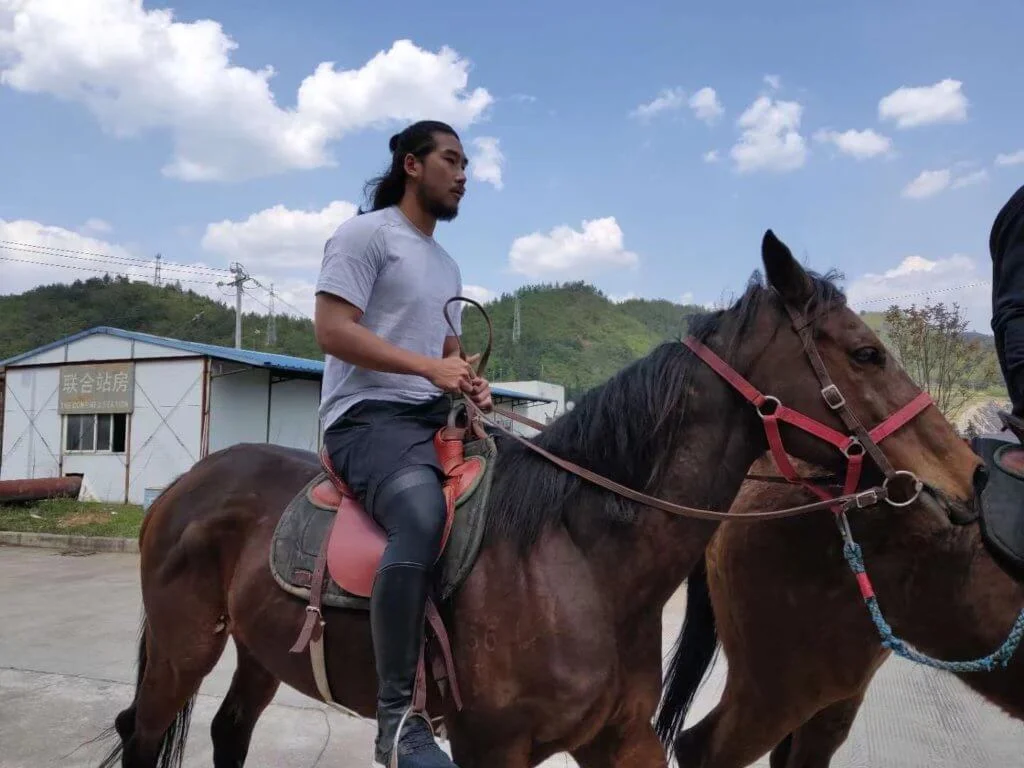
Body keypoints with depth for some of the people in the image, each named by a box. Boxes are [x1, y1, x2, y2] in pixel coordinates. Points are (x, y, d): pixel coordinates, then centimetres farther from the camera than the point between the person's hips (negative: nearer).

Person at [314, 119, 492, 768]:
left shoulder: (447, 265, 24)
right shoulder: (366, 234, -2)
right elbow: (332, 331, -13)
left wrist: (469, 382, 3)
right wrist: (430, 368, -20)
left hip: (436, 419, 9)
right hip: (370, 417, -9)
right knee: (424, 517, -37)